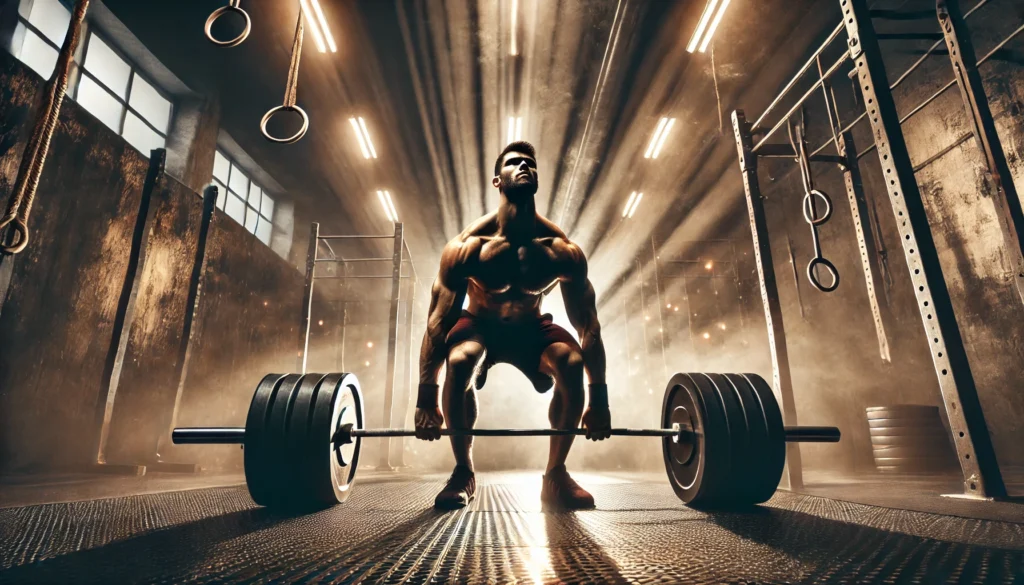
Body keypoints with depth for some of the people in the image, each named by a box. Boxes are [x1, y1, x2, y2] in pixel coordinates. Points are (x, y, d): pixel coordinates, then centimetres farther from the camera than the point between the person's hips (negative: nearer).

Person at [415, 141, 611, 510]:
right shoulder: (466, 247, -25)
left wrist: (599, 399, -16)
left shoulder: (562, 251, -22)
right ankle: (463, 473, -10)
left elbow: (588, 327, -16)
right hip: (480, 325, -1)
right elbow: (438, 322, -21)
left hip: (531, 328, 2)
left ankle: (556, 475, -8)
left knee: (572, 362, -28)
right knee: (459, 361, -33)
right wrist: (426, 398, -22)